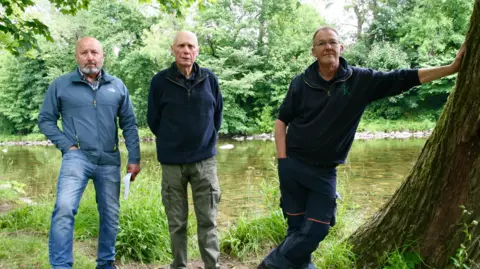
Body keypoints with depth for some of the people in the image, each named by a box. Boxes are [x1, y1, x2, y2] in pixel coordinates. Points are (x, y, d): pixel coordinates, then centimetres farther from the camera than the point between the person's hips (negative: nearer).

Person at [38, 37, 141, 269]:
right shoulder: (60, 85, 1)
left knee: (110, 214, 11)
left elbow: (129, 124, 8)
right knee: (64, 208, -22)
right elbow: (45, 120, 5)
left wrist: (134, 159, 3)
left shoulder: (117, 86, 7)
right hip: (77, 157, -3)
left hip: (109, 161, 3)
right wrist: (66, 145, -7)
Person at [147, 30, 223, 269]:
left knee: (208, 220, 4)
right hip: (172, 162, -1)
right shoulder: (160, 81, -4)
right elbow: (153, 120, 6)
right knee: (177, 223, 9)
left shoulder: (209, 79, 1)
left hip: (204, 160, 1)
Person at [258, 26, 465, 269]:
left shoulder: (361, 80, -3)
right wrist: (282, 160, -6)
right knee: (297, 226, 6)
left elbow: (402, 79, -5)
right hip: (293, 166, -1)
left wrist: (452, 68, -9)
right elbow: (281, 121, 2)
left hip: (325, 171, 2)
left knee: (315, 230, 2)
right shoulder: (301, 83, -4)